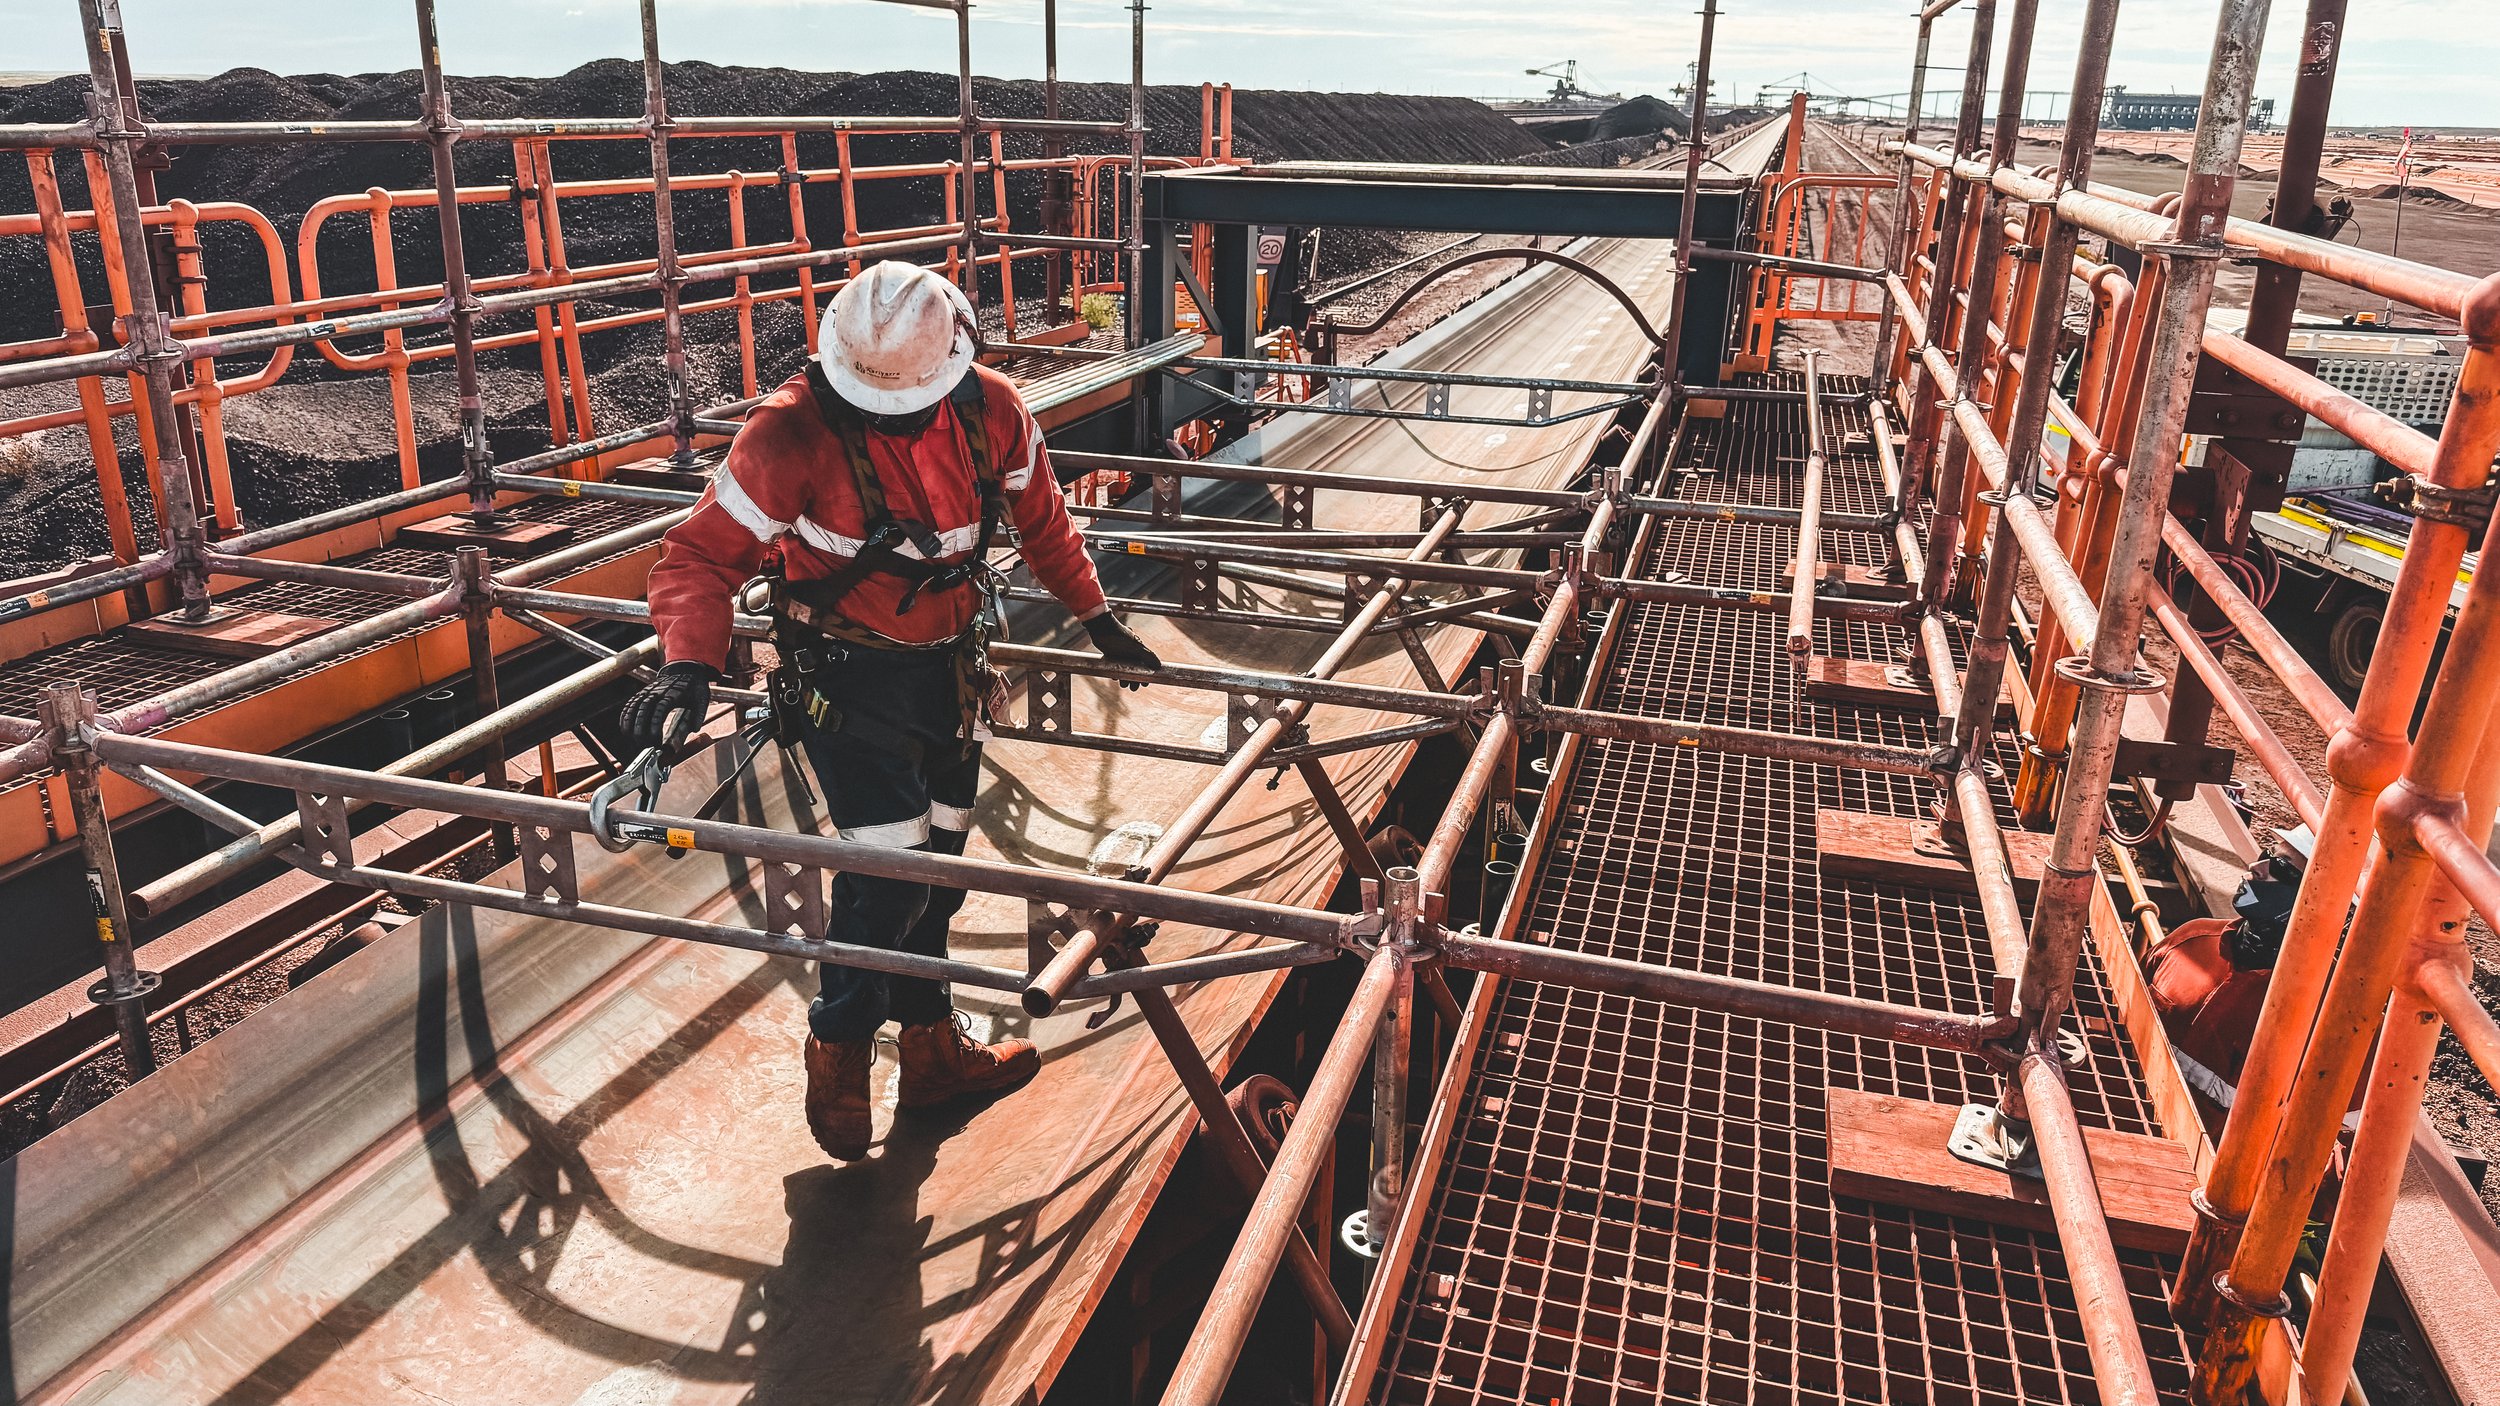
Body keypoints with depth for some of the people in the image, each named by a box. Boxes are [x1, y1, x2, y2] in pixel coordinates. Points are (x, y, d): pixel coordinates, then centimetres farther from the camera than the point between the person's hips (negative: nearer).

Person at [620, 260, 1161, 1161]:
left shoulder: (990, 410, -8)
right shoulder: (792, 428, -22)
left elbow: (1040, 518, 9)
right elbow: (703, 553, -21)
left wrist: (1096, 618, 15)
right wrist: (689, 664, -38)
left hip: (950, 666, 5)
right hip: (846, 673, -5)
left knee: (939, 858, 14)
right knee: (892, 865, -12)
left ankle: (933, 1047, 32)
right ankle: (838, 1045, 15)